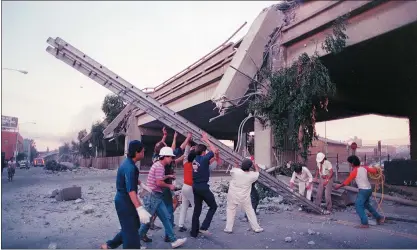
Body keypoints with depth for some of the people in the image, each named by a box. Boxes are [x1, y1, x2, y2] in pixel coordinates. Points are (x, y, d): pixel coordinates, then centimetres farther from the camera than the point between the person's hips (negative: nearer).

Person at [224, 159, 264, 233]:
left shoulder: (236, 171, -18)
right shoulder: (252, 175, -13)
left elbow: (232, 171, 6)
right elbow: (257, 172, 10)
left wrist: (237, 166, 22)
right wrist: (255, 165, 27)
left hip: (233, 195, 0)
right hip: (244, 197, 1)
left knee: (230, 210, 13)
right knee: (250, 211, 13)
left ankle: (228, 228, 15)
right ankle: (256, 227, 21)